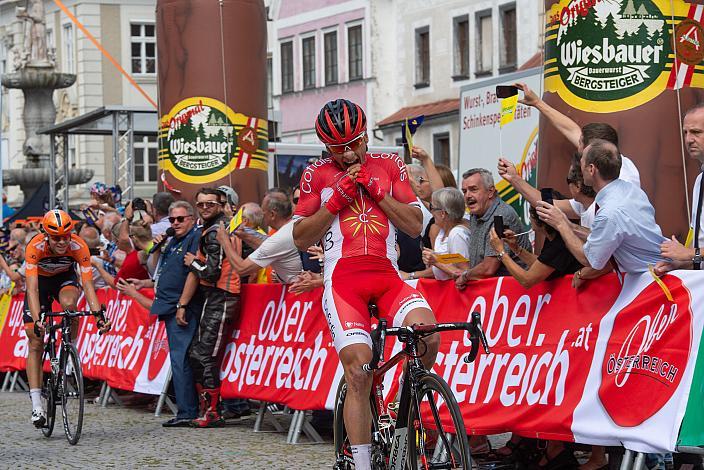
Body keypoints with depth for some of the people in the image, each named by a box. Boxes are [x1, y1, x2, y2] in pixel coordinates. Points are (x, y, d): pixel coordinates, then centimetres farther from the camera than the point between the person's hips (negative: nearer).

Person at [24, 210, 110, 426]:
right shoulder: (35, 247, -34)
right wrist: (36, 320, -51)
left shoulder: (79, 246, -30)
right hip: (41, 280, 0)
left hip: (65, 278, 0)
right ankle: (37, 405, -4)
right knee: (35, 343, -7)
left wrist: (98, 315, -43)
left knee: (69, 303, -37)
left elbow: (87, 284, -31)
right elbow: (32, 288, -39)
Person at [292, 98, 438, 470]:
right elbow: (301, 239, 8)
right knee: (359, 374, -16)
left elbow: (415, 226, 8)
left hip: (386, 275, 2)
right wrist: (337, 199, -3)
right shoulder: (317, 175, 12)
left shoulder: (389, 168, 16)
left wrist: (376, 190, -2)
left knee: (427, 335, -27)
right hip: (343, 279, -1)